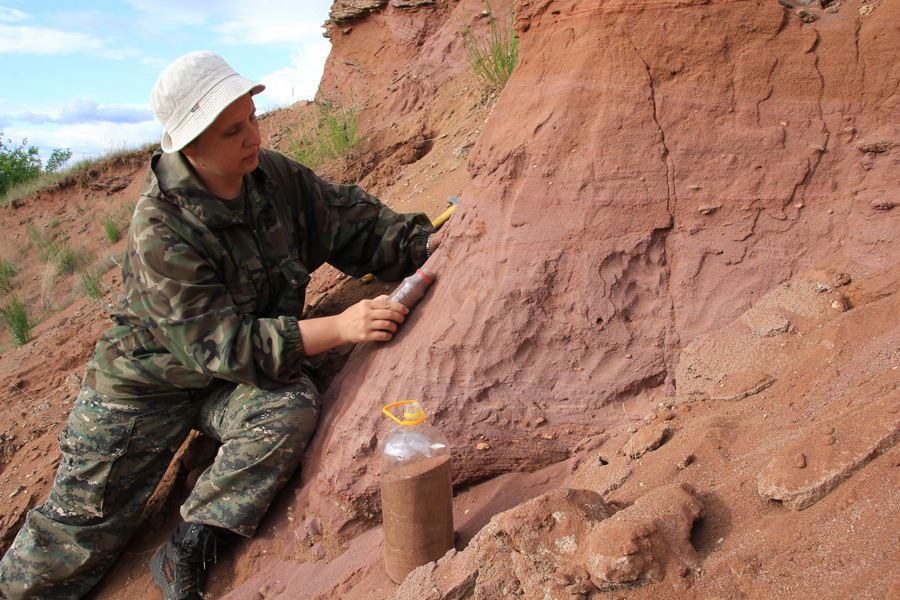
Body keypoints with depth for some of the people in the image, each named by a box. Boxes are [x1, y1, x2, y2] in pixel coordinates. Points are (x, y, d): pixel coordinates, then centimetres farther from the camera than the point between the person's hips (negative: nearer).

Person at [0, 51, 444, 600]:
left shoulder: (274, 175, -10)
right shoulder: (161, 232, -28)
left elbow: (353, 220, 0)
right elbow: (223, 346, -32)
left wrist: (428, 243, -14)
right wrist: (338, 327, -38)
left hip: (246, 377, 4)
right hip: (151, 382, -3)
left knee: (291, 410, -30)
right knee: (82, 525, 3)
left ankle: (188, 552, -16)